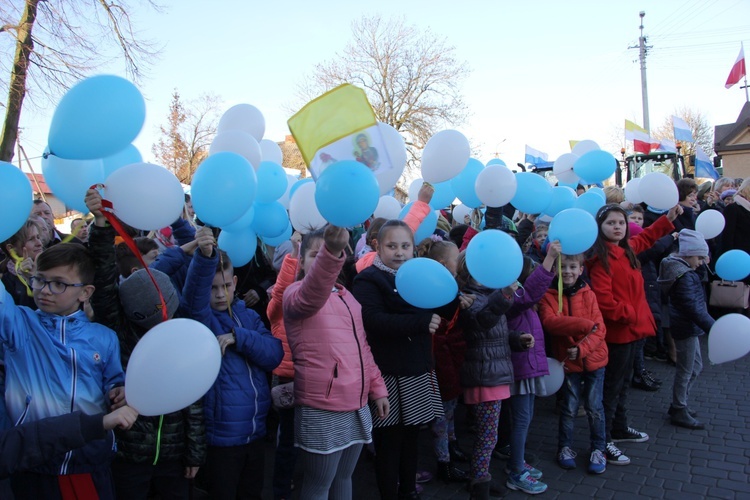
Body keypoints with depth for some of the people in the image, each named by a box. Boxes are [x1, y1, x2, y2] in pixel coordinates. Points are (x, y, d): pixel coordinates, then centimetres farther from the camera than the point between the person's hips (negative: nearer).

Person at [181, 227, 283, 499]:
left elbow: (274, 354, -6)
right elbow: (193, 294, -31)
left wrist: (238, 337, -22)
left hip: (255, 430, 5)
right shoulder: (199, 317, -9)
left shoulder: (248, 315, 5)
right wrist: (205, 255, -50)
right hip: (221, 435, -5)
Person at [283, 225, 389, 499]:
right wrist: (330, 251, -52)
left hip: (357, 406, 7)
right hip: (321, 409, -7)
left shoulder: (346, 295, 14)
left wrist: (377, 388, 16)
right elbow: (312, 295, -35)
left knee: (343, 478, 19)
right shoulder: (296, 293, -9)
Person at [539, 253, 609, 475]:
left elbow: (600, 328, -6)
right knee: (570, 407, 8)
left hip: (593, 359, 2)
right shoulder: (548, 295, -7)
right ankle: (565, 447, 27)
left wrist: (582, 348, -20)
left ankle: (598, 449, 27)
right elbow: (549, 321, -24)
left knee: (594, 407, 9)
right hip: (568, 362, -1)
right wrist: (584, 324, -26)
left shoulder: (588, 294, -1)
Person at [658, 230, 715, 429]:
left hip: (687, 327, 11)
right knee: (685, 370, 2)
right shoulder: (684, 276, -23)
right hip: (686, 328, -11)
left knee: (696, 366, 21)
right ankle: (679, 412, 15)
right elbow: (693, 308, -28)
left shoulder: (681, 269, 9)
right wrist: (713, 328, -28)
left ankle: (678, 404, 31)